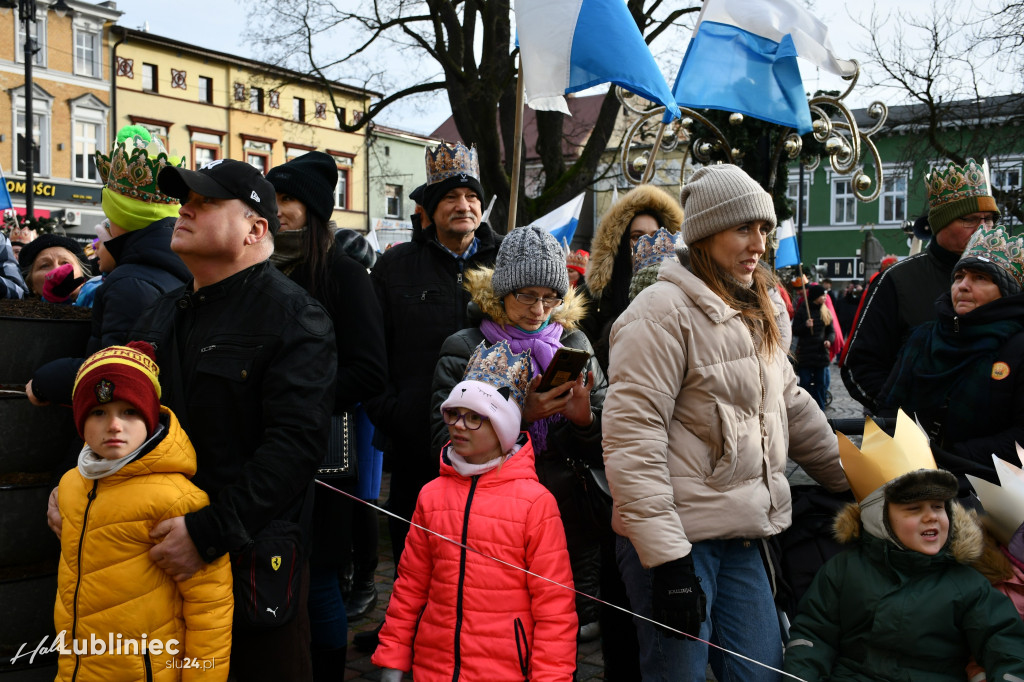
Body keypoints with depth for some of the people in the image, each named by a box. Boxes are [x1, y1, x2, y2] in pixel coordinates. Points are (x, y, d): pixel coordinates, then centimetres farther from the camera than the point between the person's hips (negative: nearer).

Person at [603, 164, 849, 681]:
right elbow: (631, 438, -20)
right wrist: (667, 559, -21)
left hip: (741, 535, 8)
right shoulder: (664, 312, -14)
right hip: (677, 537, -8)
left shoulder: (758, 315, 13)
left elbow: (793, 408, 23)